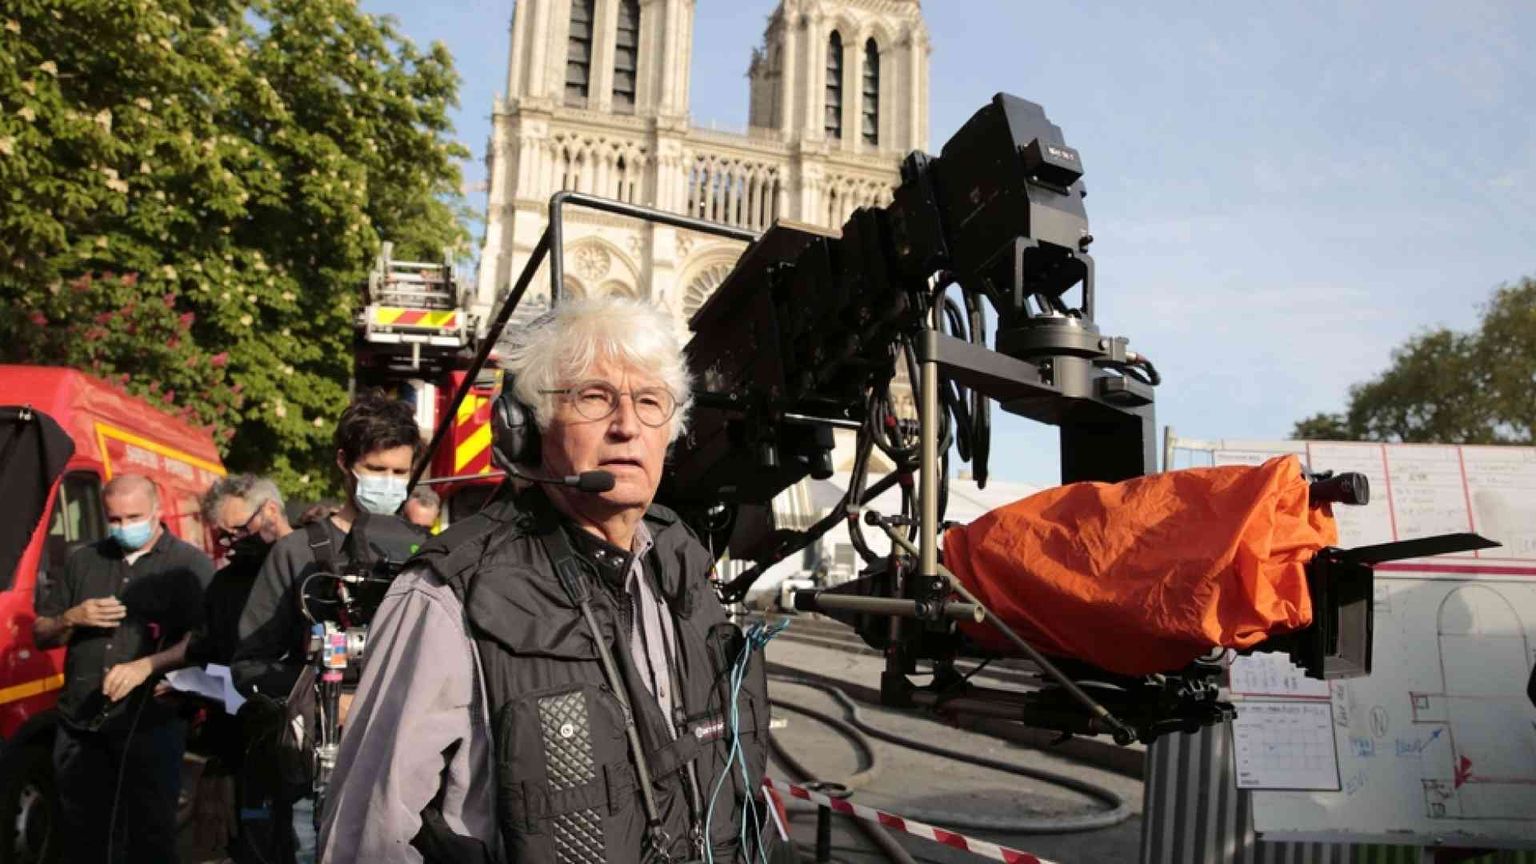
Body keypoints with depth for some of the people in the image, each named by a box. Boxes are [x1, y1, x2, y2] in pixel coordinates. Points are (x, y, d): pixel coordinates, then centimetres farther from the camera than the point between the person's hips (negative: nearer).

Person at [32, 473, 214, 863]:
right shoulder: (83, 561, 14)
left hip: (151, 726, -4)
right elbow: (40, 635, 16)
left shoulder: (190, 564, -1)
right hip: (79, 726, 5)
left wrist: (145, 666, -23)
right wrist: (72, 618, -5)